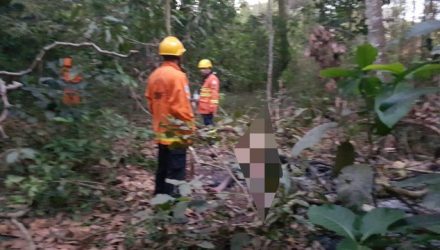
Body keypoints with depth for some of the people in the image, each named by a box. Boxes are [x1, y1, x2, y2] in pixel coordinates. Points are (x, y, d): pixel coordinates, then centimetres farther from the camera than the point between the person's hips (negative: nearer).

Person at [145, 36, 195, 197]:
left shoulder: (154, 75, 8)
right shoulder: (177, 75, -16)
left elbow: (151, 103, 13)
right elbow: (181, 107, -20)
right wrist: (190, 128, -10)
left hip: (161, 132, 8)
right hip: (177, 133, -8)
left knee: (163, 169, 18)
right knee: (175, 171, -1)